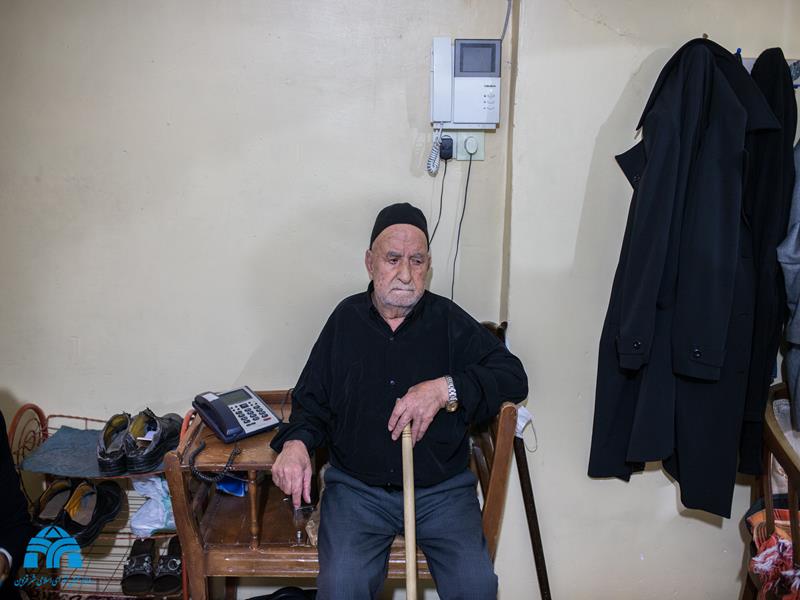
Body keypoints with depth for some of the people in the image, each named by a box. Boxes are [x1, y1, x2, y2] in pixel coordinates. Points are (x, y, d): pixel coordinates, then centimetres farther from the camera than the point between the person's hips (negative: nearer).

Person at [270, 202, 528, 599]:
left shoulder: (449, 321, 2)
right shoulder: (346, 319, 6)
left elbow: (513, 376, -3)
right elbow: (312, 400, 10)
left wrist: (446, 389, -18)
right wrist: (296, 441, -12)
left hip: (442, 488, 0)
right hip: (357, 487, 0)